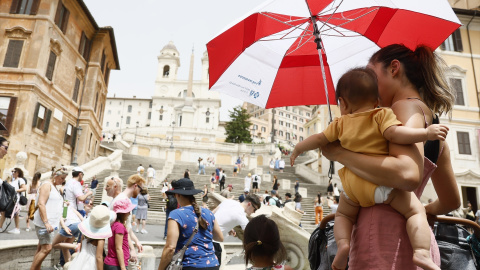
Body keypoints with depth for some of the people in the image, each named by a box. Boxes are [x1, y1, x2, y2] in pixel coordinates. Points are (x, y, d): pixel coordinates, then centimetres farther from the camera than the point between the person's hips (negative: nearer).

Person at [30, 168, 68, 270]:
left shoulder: (55, 187, 19)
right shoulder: (47, 185, -9)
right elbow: (41, 204, -18)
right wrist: (46, 222, -23)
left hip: (49, 223, 9)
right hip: (43, 223, -9)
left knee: (41, 248, 11)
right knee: (46, 248, -12)